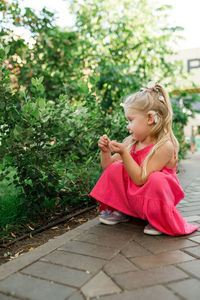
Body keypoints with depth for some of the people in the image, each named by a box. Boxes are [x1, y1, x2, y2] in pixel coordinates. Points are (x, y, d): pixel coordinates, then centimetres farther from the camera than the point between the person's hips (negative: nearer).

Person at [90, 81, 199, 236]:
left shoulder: (165, 146, -22)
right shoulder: (131, 142, -2)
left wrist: (124, 153, -31)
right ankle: (120, 212, 6)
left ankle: (161, 220, -8)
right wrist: (105, 151, -14)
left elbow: (140, 180, -26)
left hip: (155, 199, -6)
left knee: (156, 179, -35)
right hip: (132, 199, 6)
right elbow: (108, 166, 5)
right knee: (115, 168, -11)